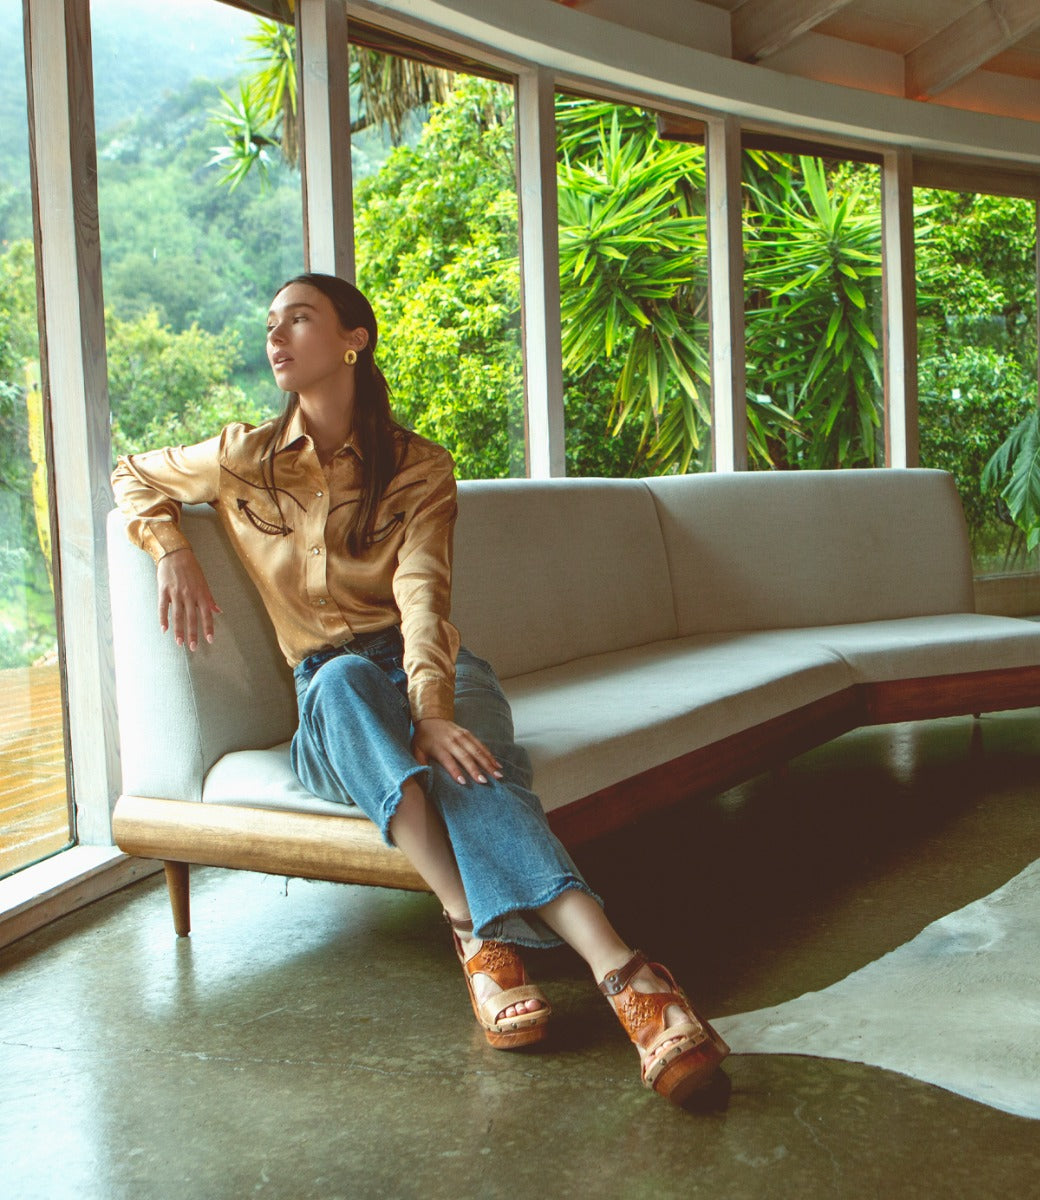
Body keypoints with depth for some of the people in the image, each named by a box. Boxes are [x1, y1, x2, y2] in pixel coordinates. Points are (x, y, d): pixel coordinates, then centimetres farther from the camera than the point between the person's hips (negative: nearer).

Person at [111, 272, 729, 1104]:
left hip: (434, 669, 0)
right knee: (345, 677, -38)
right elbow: (133, 477, 27)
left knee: (469, 759, -37)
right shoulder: (245, 459, 9)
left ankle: (625, 974, -56)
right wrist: (172, 550, 4)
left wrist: (432, 709, -33)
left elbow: (421, 593, -14)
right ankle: (480, 934, -51)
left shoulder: (418, 468, 3)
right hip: (329, 700, 1)